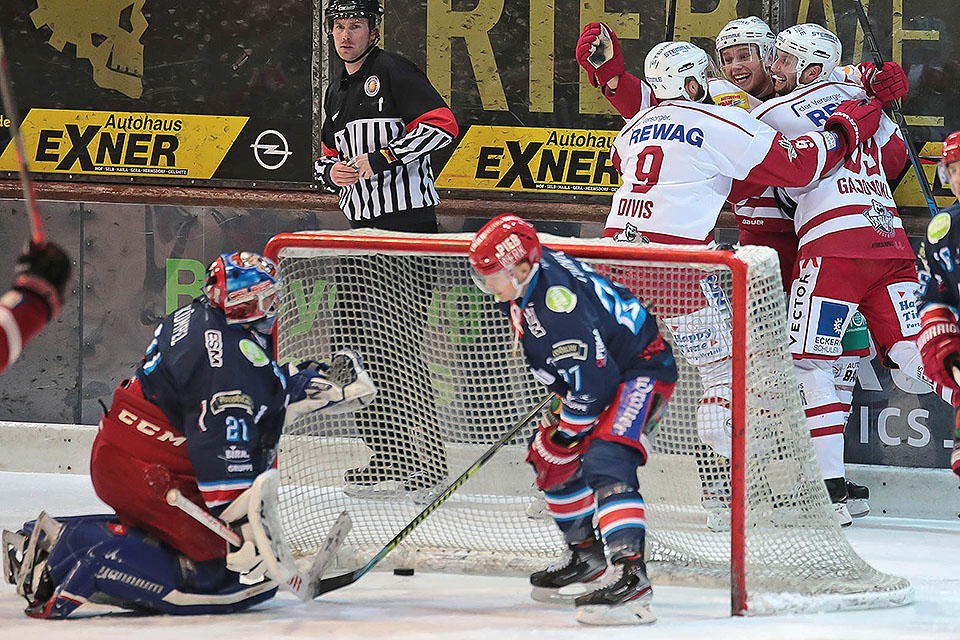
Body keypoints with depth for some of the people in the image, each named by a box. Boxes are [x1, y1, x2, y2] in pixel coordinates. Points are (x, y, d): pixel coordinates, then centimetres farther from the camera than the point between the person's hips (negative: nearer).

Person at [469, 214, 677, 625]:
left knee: (606, 462, -28)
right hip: (598, 367, 11)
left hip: (642, 371, -11)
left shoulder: (559, 309, -35)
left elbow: (592, 384, -31)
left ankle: (631, 575, -37)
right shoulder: (527, 274, -6)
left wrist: (564, 436, -16)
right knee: (551, 463, 17)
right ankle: (585, 552, 36)